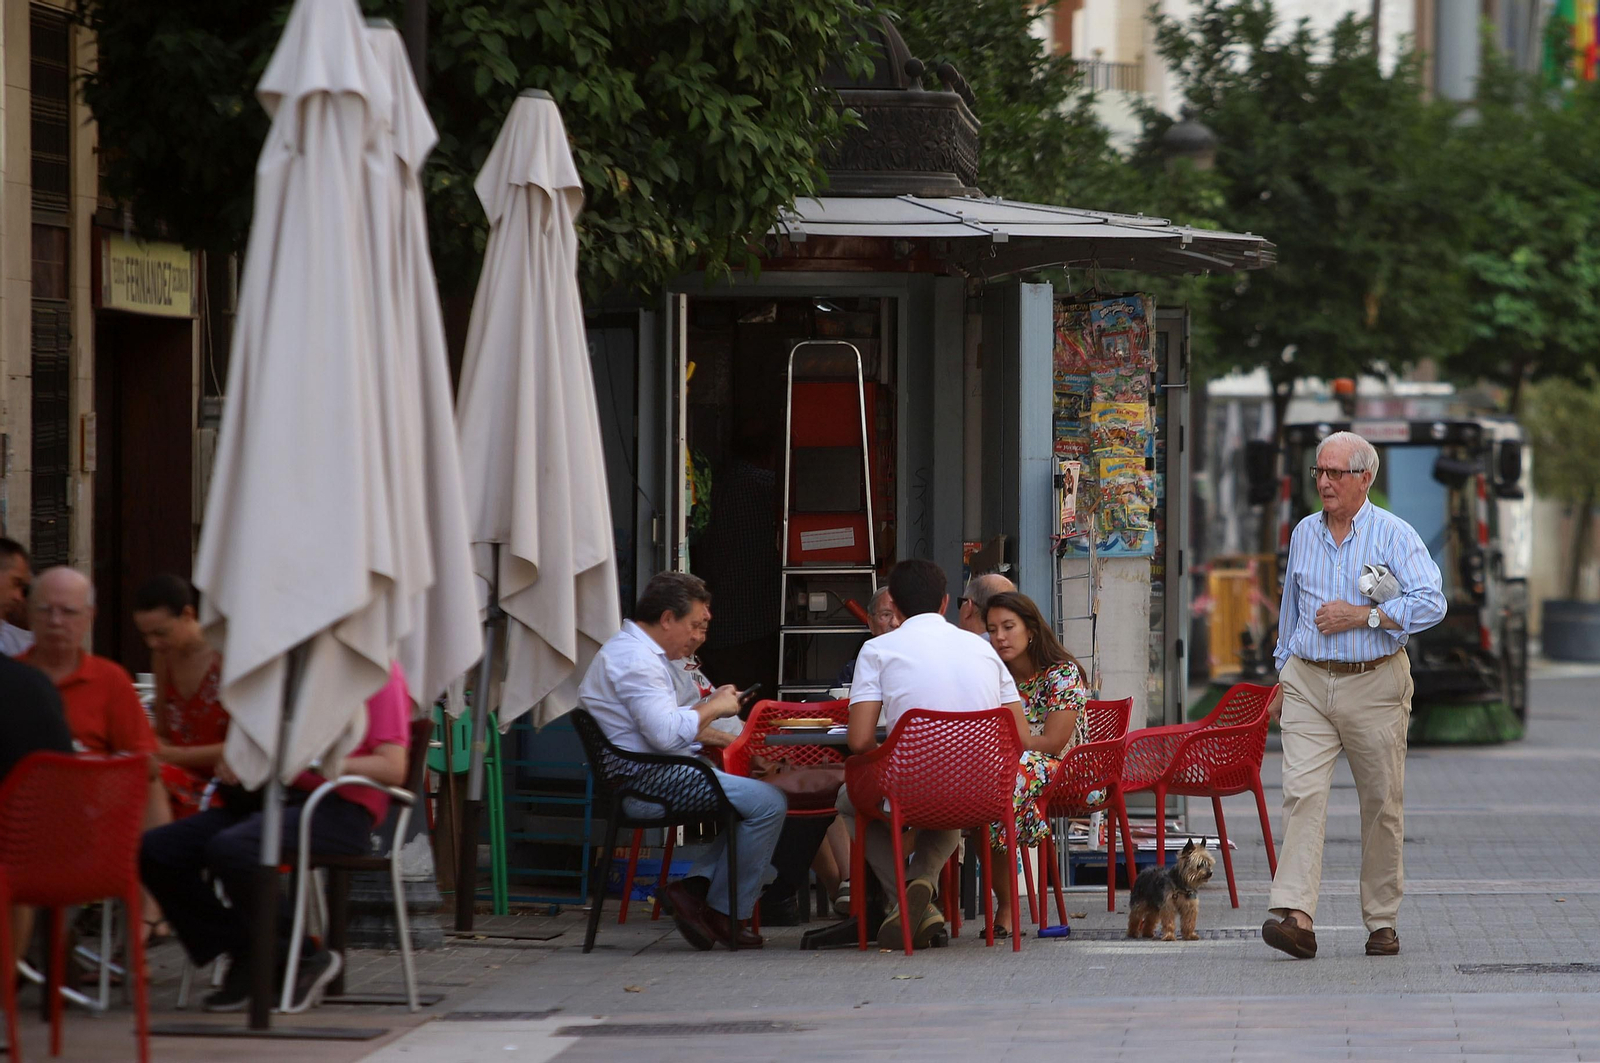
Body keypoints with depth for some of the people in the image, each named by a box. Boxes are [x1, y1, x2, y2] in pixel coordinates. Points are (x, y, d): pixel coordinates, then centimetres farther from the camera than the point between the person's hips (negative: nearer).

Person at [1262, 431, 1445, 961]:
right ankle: (1295, 916, -25)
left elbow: (1431, 602, -13)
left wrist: (1363, 615, -17)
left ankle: (1381, 921, 17)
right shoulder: (1303, 534, 12)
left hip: (1374, 684, -3)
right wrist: (1284, 682, 24)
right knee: (1302, 793, -14)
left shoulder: (1394, 535, -4)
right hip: (1308, 683, 3)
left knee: (1382, 803, 5)